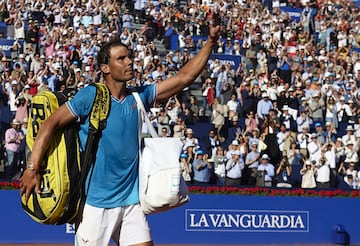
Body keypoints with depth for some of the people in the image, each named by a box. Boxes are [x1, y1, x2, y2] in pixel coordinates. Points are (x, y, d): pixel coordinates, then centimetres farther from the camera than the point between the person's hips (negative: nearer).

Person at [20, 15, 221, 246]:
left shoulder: (139, 97, 8)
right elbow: (51, 124, -8)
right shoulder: (91, 96, -6)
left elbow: (184, 77, 7)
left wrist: (211, 41, 1)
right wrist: (32, 168, -16)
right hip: (97, 204, -4)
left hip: (132, 201, 5)